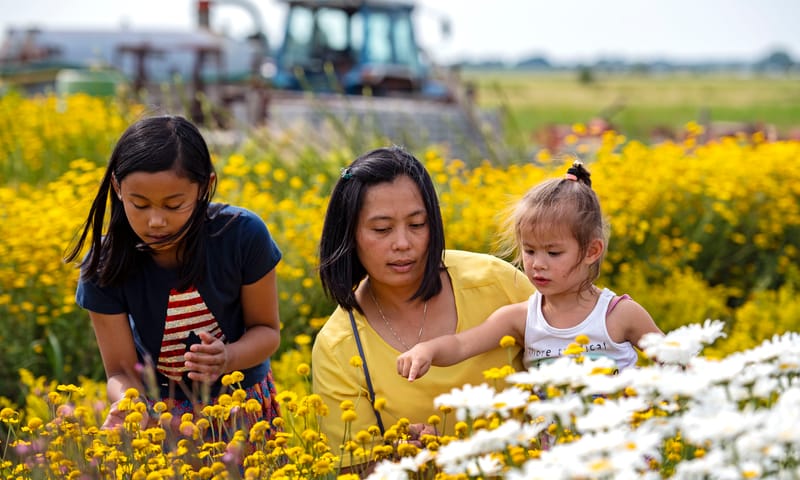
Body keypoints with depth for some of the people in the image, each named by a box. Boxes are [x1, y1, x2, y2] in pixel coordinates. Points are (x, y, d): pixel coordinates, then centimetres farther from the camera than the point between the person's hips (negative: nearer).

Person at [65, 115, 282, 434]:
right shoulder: (104, 267, -18)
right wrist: (126, 406, -36)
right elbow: (122, 372, -14)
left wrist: (228, 357, -28)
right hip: (160, 415, 1)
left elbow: (267, 331, -7)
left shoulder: (243, 235, -20)